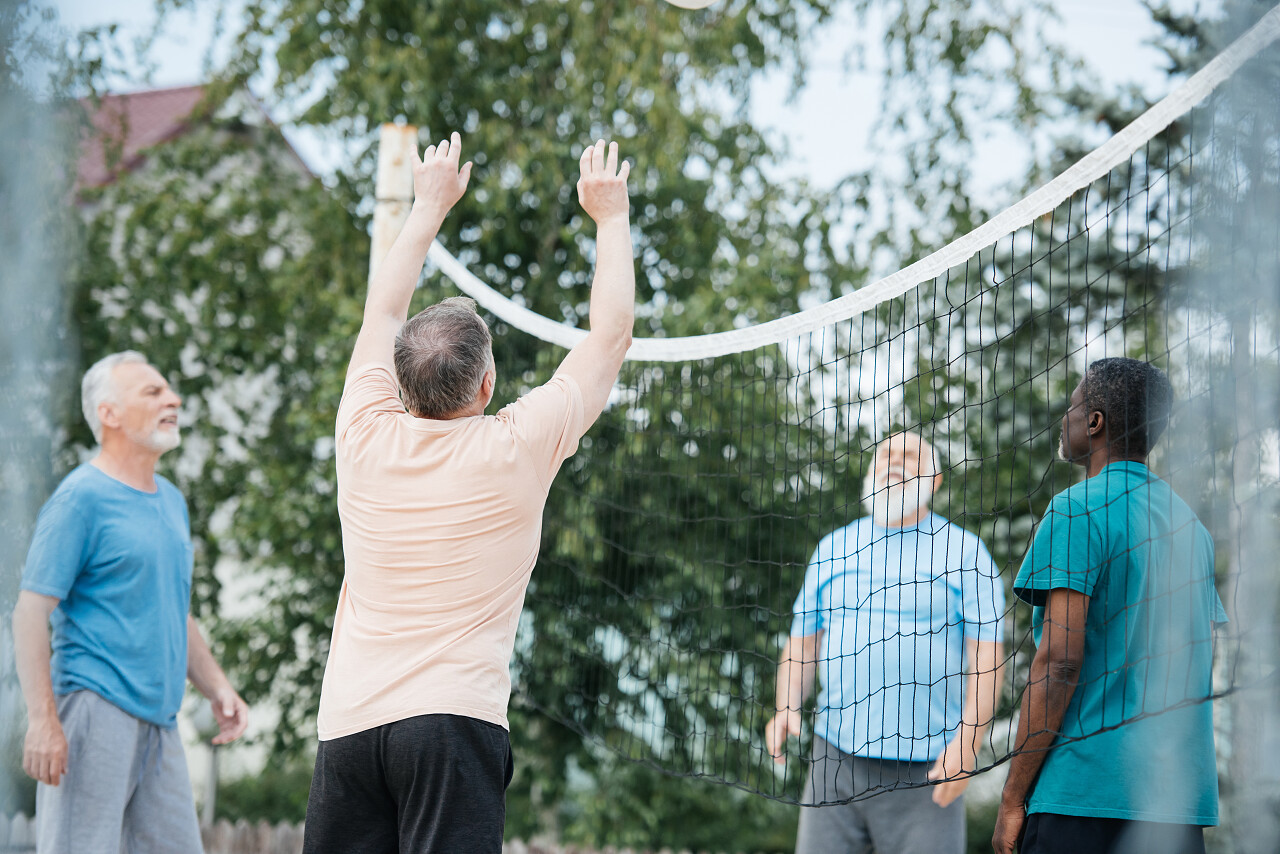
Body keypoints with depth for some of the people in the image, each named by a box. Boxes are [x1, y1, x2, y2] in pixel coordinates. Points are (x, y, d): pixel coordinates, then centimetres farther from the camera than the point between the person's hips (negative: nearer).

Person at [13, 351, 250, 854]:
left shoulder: (171, 501, 18)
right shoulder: (81, 497, -8)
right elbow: (31, 611, -13)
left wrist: (217, 688, 15)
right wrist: (43, 719, -20)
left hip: (159, 717, 8)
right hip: (95, 709, -8)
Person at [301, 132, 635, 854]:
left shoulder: (367, 438, 5)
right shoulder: (513, 451, -3)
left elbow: (383, 314, 24)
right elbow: (611, 335, 10)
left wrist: (430, 206, 36)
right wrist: (612, 215, 23)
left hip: (347, 724, 4)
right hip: (454, 722, -4)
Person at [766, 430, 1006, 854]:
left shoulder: (964, 552, 4)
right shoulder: (833, 548, 16)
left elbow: (986, 657, -3)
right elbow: (801, 642, 18)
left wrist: (968, 742, -15)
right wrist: (786, 708, -1)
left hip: (927, 769, -3)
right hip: (835, 758, 3)